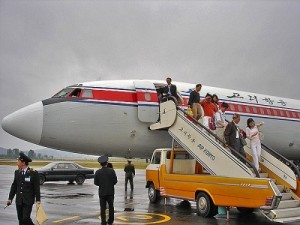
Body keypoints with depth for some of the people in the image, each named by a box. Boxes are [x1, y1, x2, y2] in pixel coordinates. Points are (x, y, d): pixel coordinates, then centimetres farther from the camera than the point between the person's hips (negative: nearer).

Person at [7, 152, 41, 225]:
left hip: (28, 201, -5)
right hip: (19, 200, 5)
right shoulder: (17, 172, 5)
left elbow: (37, 188, -8)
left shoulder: (34, 173, -10)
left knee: (26, 218, -11)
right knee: (20, 219, 8)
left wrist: (38, 200, -10)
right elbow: (14, 186, 11)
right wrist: (10, 198, 7)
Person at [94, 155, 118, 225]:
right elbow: (115, 181, -8)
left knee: (103, 208, 8)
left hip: (102, 192, -1)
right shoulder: (112, 171, -11)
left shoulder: (98, 172, -9)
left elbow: (96, 183, -5)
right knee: (111, 207, 17)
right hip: (110, 192, 1)